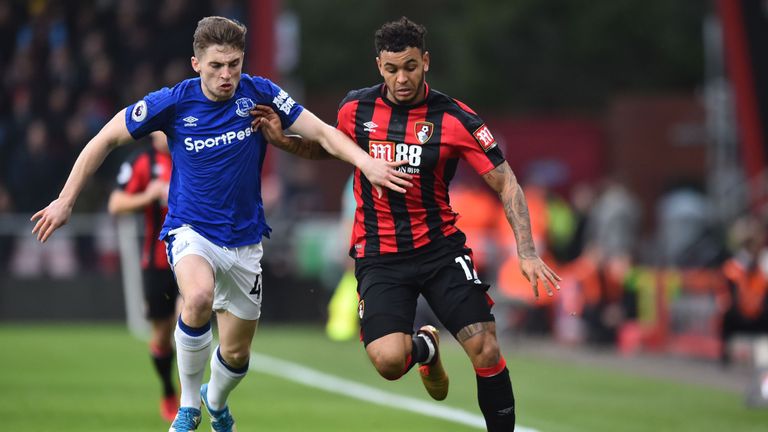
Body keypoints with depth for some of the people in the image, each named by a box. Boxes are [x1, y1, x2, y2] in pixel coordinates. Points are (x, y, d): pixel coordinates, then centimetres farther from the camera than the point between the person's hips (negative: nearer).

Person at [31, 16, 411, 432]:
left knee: (236, 353, 10)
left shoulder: (258, 94, -10)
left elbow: (321, 133, -10)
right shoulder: (173, 102, -14)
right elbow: (106, 139, -3)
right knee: (199, 297, -36)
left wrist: (367, 162, -28)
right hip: (190, 229, -3)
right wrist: (66, 201, -3)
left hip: (244, 238, 3)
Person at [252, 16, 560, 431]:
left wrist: (526, 253, -16)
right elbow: (327, 147, 21)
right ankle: (425, 347, 19)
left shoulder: (456, 119, -10)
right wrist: (283, 140, 2)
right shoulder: (355, 109, -2)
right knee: (388, 361, -18)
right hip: (379, 254, 1)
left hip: (440, 246, -1)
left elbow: (505, 183, -7)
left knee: (485, 351, -16)